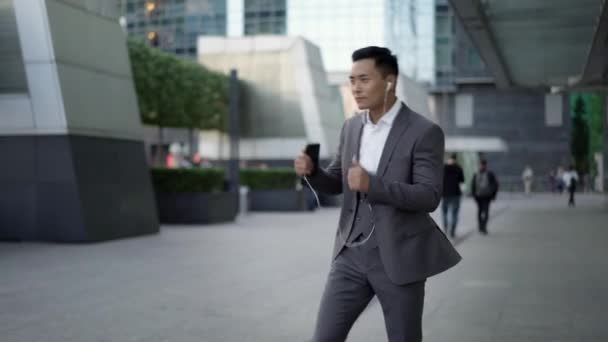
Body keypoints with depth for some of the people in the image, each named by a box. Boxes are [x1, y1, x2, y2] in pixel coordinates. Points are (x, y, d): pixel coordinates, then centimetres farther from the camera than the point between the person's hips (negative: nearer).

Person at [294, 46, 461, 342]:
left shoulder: (424, 132, -10)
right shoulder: (352, 127, 8)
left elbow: (429, 197, -17)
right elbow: (335, 184, 16)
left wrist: (372, 184, -30)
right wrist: (310, 170, -8)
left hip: (398, 257, -5)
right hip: (352, 254, 5)